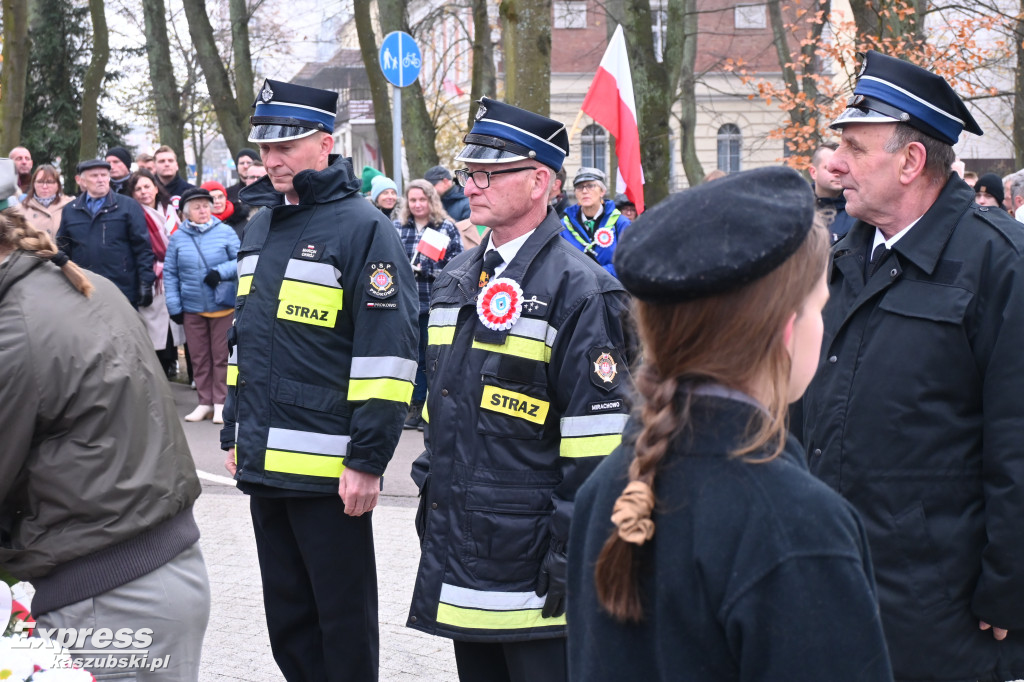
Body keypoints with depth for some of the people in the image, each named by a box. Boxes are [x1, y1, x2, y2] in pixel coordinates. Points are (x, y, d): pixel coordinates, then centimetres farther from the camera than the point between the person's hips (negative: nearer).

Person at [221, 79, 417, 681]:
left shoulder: (362, 228, -10)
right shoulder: (261, 225, 14)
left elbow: (387, 353, -15)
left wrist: (368, 460, -17)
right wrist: (235, 434, 21)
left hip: (328, 468, -7)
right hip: (264, 463, 8)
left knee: (343, 619, 4)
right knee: (287, 616, 16)